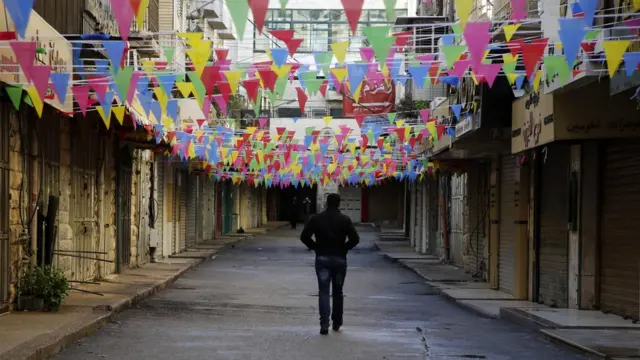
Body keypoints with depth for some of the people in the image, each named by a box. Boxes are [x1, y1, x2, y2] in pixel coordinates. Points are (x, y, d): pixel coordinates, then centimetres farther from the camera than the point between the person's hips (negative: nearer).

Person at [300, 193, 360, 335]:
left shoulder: (317, 219, -1)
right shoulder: (345, 220, -3)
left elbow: (304, 236, -6)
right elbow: (355, 238, -12)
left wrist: (315, 247, 5)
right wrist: (344, 248, 3)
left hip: (322, 259, 0)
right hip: (340, 259, 0)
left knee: (324, 291, -2)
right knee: (337, 292, 13)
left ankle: (324, 323, -16)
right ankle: (337, 323, 21)